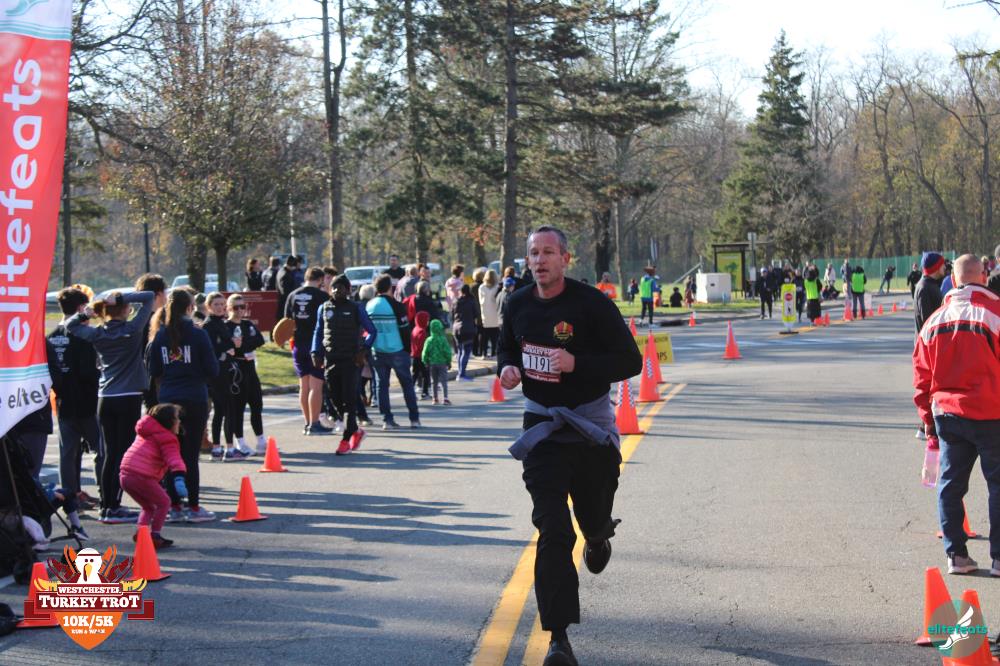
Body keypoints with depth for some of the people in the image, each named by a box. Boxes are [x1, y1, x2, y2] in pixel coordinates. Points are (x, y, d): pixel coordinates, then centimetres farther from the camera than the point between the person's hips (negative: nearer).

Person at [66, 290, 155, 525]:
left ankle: (106, 506, 12)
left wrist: (86, 314, 7)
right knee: (124, 453, -2)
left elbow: (70, 325, 21)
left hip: (105, 399, 5)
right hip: (129, 399, -5)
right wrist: (121, 298, -12)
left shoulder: (98, 334, 4)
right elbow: (149, 298, -7)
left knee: (110, 453, 11)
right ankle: (114, 508, -4)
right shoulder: (132, 330, -9)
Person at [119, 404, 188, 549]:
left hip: (125, 475, 8)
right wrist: (179, 478, -32)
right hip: (142, 476, -8)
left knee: (148, 506, 23)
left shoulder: (145, 433, 24)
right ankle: (155, 534, 0)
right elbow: (173, 458, -19)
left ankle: (141, 531, 4)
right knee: (163, 502, 8)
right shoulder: (167, 440, -4)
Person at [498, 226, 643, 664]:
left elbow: (631, 361, -13)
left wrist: (577, 364, -26)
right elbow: (508, 349, 20)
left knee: (593, 517, 13)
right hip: (541, 424, 2)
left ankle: (598, 536, 55)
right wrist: (507, 369, -3)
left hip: (590, 424, -2)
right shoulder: (518, 305, 1)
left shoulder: (591, 304, -14)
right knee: (551, 530, -9)